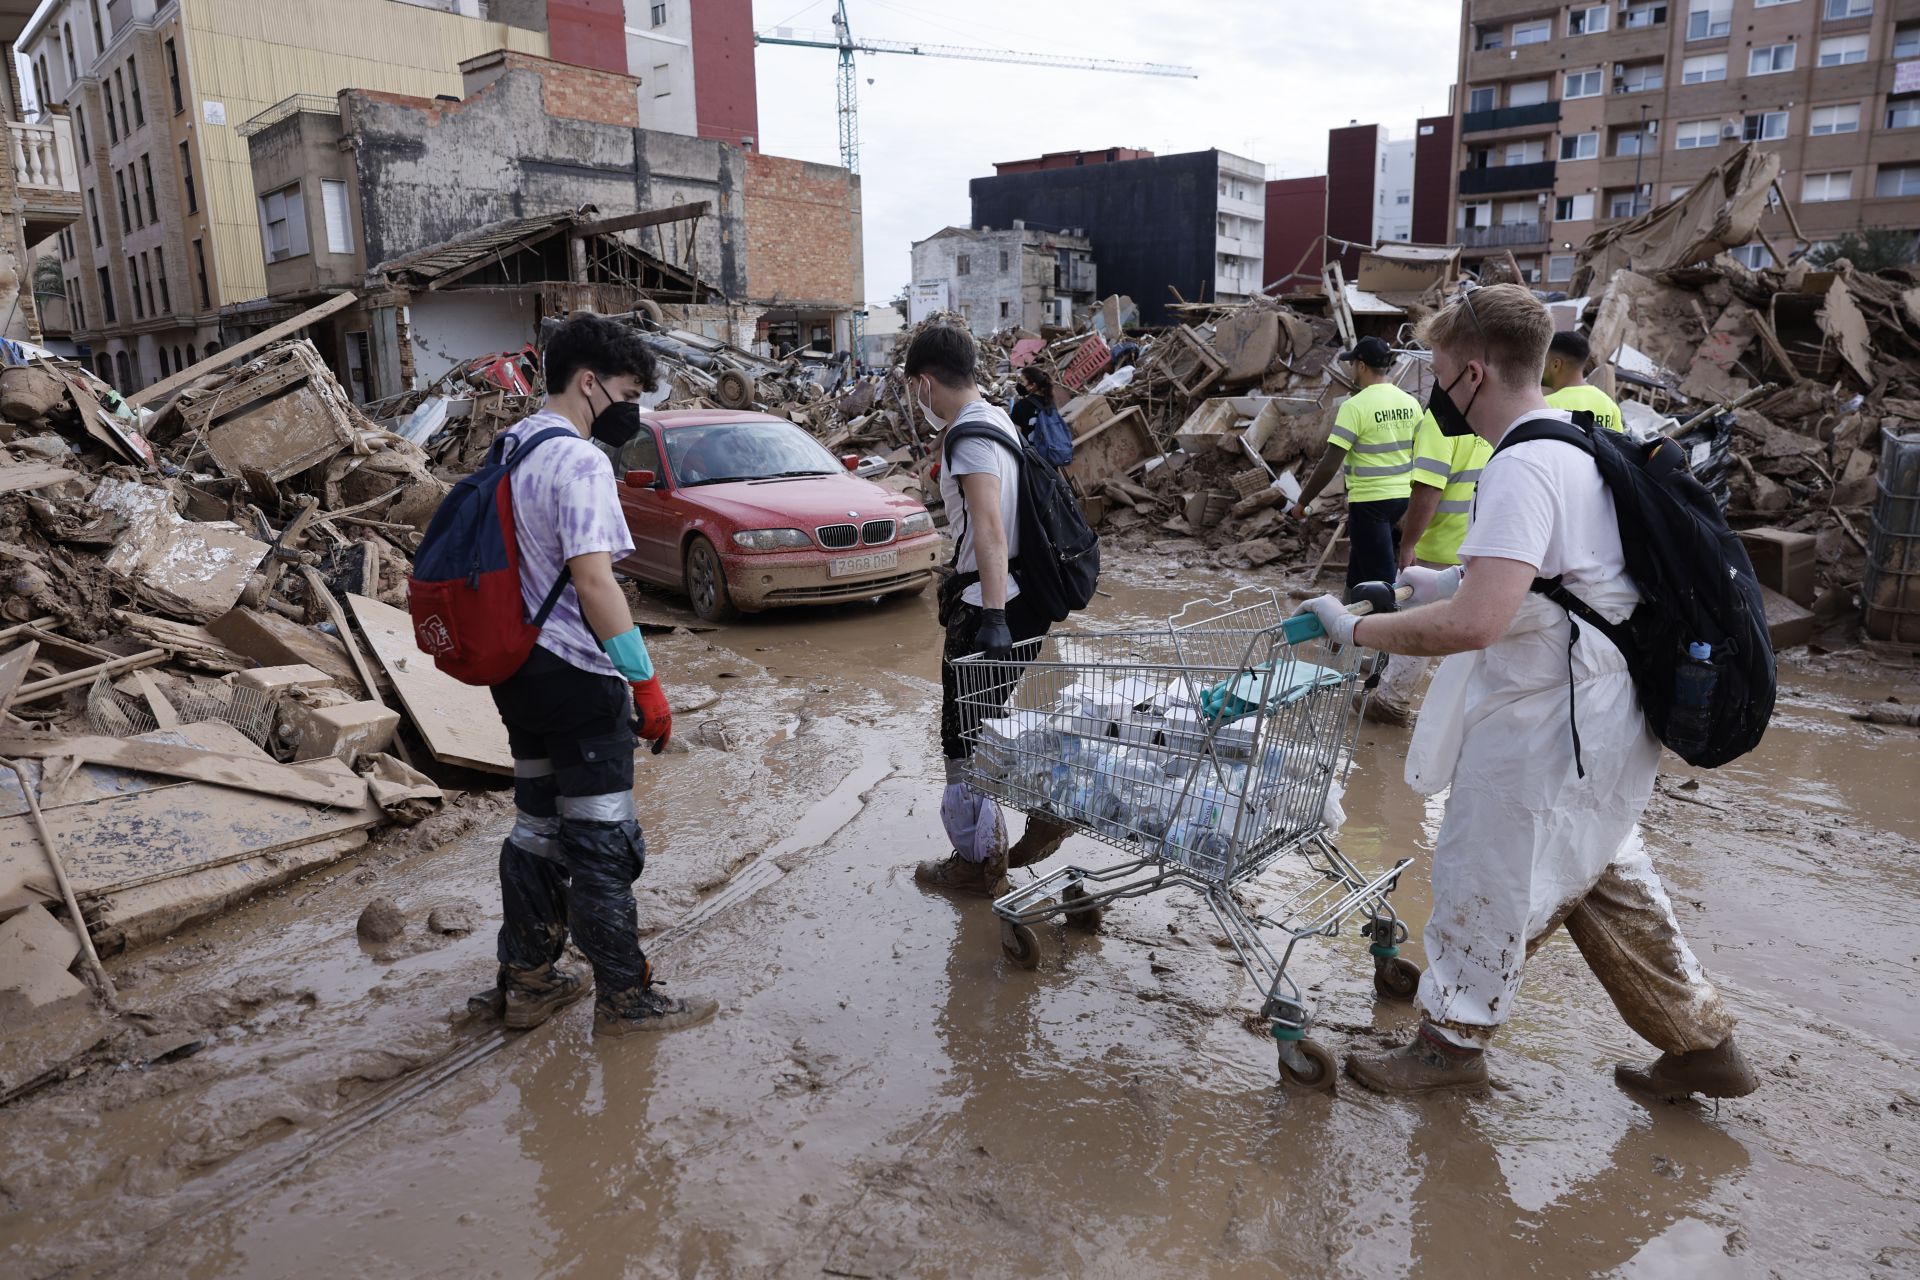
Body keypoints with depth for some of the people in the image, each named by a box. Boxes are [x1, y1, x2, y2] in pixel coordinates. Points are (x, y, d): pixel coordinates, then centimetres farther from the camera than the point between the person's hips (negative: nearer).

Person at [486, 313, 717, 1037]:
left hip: (519, 671, 9)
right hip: (577, 678, -9)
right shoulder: (578, 461, -16)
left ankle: (526, 980, 29)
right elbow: (591, 578, -24)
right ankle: (625, 998, 13)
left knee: (537, 826, 18)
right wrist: (646, 681, -22)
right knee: (601, 841, 1)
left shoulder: (509, 448, 13)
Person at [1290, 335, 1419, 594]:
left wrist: (1302, 501, -8)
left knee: (1380, 579, -1)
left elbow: (1330, 463, -18)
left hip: (1370, 500, -7)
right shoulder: (1410, 403, 5)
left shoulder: (1355, 406, -16)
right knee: (1358, 571, 21)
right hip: (1402, 496, 7)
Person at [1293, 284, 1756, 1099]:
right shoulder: (1576, 442, 10)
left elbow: (1474, 624, -34)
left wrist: (1354, 628, -23)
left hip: (1542, 729, -10)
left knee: (1485, 880, 7)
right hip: (1597, 724, 10)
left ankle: (1452, 1038, 26)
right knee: (1604, 885, 23)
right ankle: (1700, 1041, 36)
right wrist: (1446, 581, 15)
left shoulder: (1522, 468, -23)